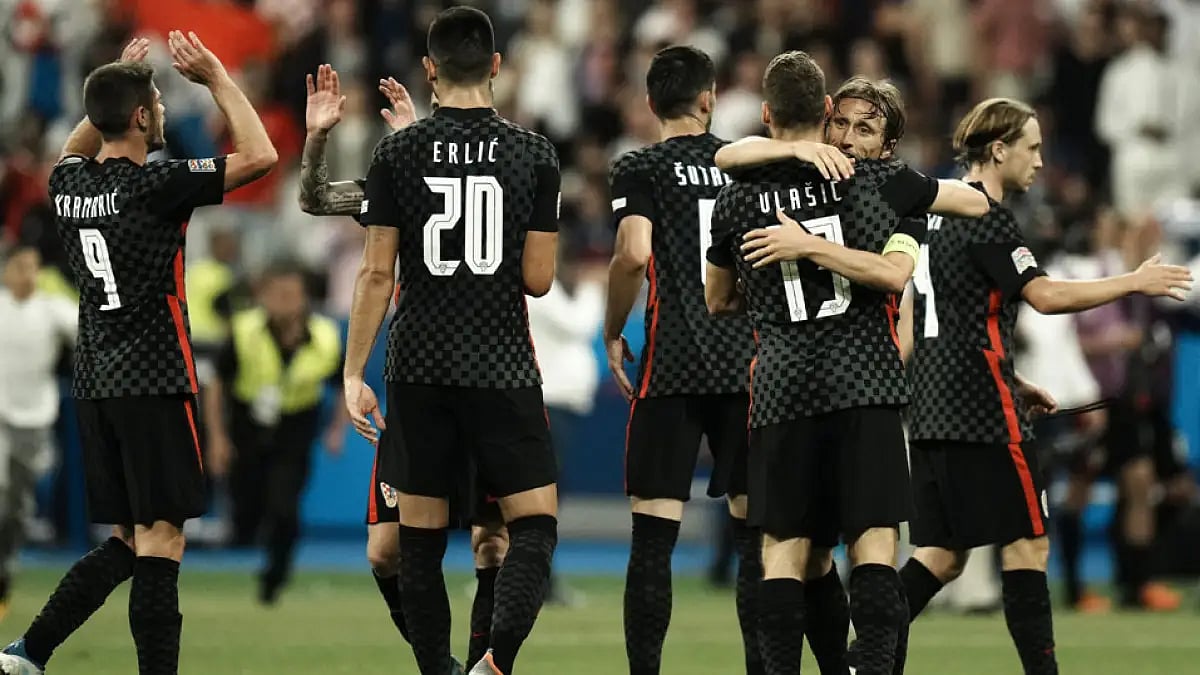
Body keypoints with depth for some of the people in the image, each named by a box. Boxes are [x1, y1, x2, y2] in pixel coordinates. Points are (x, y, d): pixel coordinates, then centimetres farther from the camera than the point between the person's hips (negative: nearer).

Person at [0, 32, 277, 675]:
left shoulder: (67, 184, 7)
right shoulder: (154, 185, -14)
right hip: (154, 382, -8)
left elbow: (75, 152, 34)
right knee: (160, 539, -6)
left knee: (128, 542, 14)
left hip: (95, 383, 8)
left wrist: (116, 84, 27)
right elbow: (259, 156, -11)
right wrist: (218, 80, -3)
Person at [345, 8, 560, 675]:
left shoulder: (398, 153, -1)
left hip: (419, 370, 1)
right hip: (504, 369, -1)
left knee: (421, 538, 10)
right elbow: (537, 279, -3)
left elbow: (377, 275, -3)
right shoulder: (534, 154, -3)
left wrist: (354, 374, 0)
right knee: (535, 528, 0)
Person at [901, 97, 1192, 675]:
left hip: (933, 406, 9)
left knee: (941, 556, 8)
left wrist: (1011, 383, 25)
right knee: (1027, 543, -3)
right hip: (981, 411, -9)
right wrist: (1135, 282, -13)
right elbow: (1046, 295, -20)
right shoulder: (986, 217, -11)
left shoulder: (941, 212, 18)